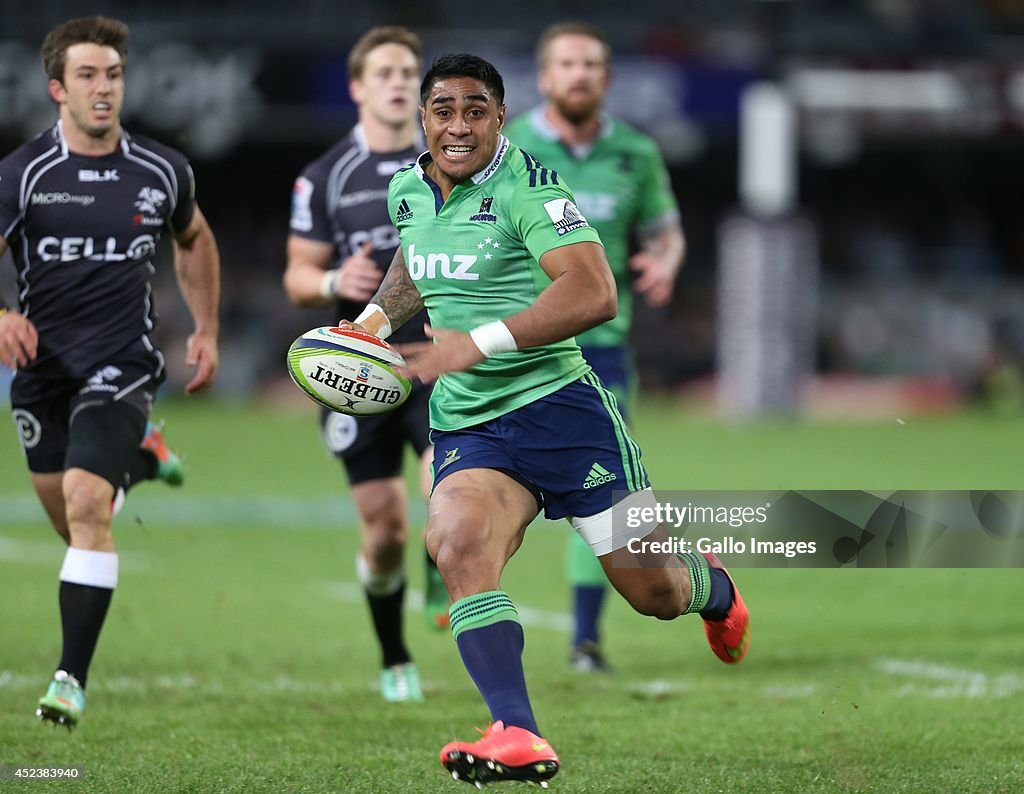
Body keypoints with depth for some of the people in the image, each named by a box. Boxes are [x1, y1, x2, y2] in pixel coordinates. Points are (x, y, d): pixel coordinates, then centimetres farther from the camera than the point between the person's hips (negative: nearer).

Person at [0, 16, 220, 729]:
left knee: (86, 503, -20)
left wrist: (207, 330, 14)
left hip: (121, 368, -2)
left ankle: (72, 679, -18)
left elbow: (194, 241, 20)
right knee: (67, 513, 15)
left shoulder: (162, 172, 0)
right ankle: (138, 454, 53)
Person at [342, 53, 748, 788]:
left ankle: (714, 588, 43)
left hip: (556, 405, -5)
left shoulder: (526, 188, -14)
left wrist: (478, 344, -31)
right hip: (464, 426, 5)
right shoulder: (405, 192, 8)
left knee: (653, 590, 2)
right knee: (458, 543, -28)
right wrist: (377, 316, 16)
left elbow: (594, 293, -27)